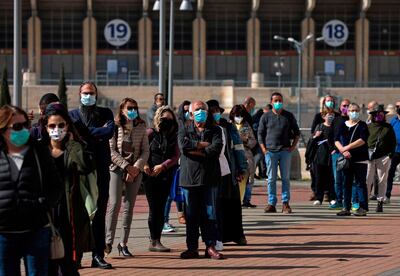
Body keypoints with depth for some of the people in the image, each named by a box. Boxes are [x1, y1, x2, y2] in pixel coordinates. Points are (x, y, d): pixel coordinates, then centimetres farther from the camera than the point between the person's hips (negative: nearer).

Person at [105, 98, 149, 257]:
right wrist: (127, 166, -11)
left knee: (129, 207, 2)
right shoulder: (114, 127, -1)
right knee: (114, 204, -14)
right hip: (117, 168, -3)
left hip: (135, 171, 3)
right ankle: (108, 241, -13)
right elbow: (111, 151, -5)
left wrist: (136, 168, -9)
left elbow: (145, 151, 6)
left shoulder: (141, 127, 8)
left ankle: (123, 244, 6)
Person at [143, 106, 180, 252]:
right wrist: (145, 164, -21)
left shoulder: (173, 136, 11)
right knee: (154, 208, -6)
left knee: (161, 208, 6)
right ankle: (154, 241, -4)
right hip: (151, 176, -4)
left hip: (166, 176, 4)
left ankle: (157, 241, 12)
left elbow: (176, 156, 1)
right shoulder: (151, 133, 1)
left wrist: (162, 166, -12)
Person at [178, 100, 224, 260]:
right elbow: (183, 145, -11)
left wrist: (196, 150, -8)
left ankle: (210, 247, 4)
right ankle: (192, 248, 8)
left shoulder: (215, 131, 9)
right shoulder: (184, 130, 11)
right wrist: (204, 144, -9)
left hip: (209, 179, 0)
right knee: (191, 216, 3)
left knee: (210, 214, -1)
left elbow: (216, 148, -10)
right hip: (189, 179, 1)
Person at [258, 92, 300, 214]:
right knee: (271, 178, 1)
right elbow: (260, 134, 8)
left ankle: (285, 203, 3)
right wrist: (264, 149, -2)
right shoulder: (266, 117, 6)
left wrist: (293, 146, 3)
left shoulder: (289, 116, 9)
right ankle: (271, 203, 3)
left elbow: (297, 132, 15)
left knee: (285, 177, 0)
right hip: (270, 151, -1)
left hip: (285, 150, 1)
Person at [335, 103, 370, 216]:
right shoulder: (343, 126, 13)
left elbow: (362, 140, -13)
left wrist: (347, 147, -15)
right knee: (346, 183, 7)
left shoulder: (362, 126, 1)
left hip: (360, 159, -4)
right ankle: (346, 208, 11)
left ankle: (363, 208, -4)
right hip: (346, 159, 4)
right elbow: (337, 140, 5)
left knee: (360, 183, -5)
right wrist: (343, 151, -12)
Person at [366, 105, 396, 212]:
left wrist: (390, 154, 1)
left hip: (383, 157, 1)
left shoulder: (388, 127, 9)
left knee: (382, 181, 4)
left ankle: (380, 202, 10)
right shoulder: (368, 127, 6)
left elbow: (393, 142, 12)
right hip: (369, 156, -1)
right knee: (367, 180, -4)